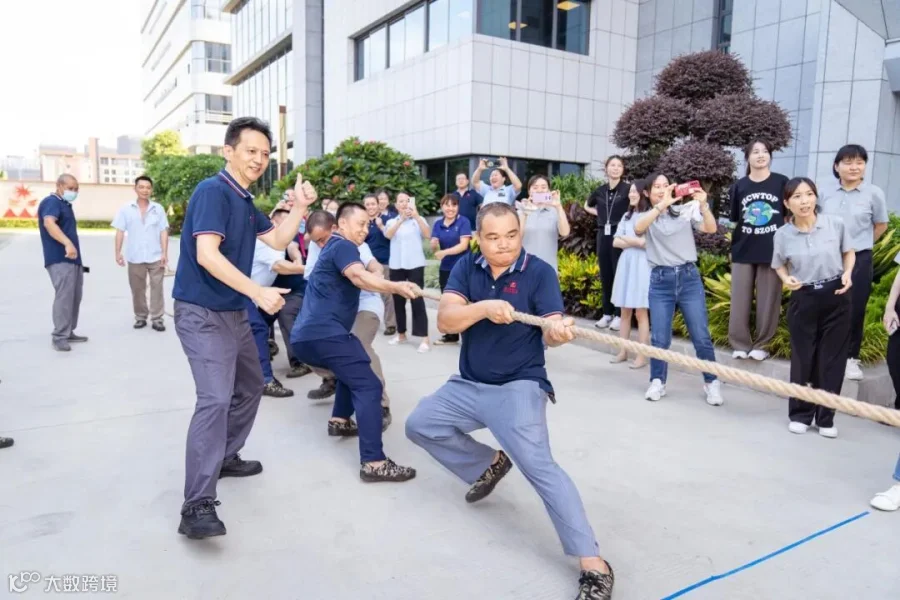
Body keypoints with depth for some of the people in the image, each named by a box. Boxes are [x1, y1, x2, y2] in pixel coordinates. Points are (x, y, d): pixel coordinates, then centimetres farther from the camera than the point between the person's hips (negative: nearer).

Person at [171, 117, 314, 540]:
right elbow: (207, 254, -26)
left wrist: (300, 206, 0)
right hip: (202, 313, -10)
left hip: (234, 312, 10)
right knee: (215, 398, -20)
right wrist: (258, 292, -29)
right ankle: (197, 505, -18)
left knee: (250, 387, 20)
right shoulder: (213, 191, -16)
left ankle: (226, 457, 37)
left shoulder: (244, 201, 13)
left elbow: (278, 241, 14)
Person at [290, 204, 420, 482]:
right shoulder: (342, 246, -3)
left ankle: (340, 420, 33)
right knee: (368, 387, -15)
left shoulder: (333, 247, 27)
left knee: (353, 369, 32)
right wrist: (396, 287, -40)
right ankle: (374, 463, -21)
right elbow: (359, 277, -24)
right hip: (323, 334, -10)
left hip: (305, 336, 10)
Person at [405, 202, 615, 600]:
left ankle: (593, 564, -13)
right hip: (467, 385, 6)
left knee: (538, 466, -21)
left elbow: (549, 332, -19)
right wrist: (484, 307, -33)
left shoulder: (539, 272, -11)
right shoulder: (467, 268, -2)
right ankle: (488, 465, 30)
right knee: (419, 425, 13)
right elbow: (445, 320, -14)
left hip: (518, 387, -6)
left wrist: (560, 331, -43)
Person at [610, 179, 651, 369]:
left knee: (640, 312, -3)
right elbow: (616, 242, 8)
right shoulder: (627, 216, 14)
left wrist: (627, 239, -5)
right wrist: (636, 242, -8)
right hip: (626, 264, 6)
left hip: (642, 266, -6)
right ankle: (623, 352, 16)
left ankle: (641, 356, 3)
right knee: (625, 311, 9)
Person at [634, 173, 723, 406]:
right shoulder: (647, 217, 7)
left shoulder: (686, 211, 7)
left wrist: (702, 204, -22)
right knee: (659, 338, 1)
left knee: (701, 336, 0)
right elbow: (638, 228, -18)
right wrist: (661, 205, -27)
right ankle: (657, 382, 19)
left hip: (689, 277, 0)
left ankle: (712, 383, 15)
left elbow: (711, 229, -6)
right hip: (660, 280, 0)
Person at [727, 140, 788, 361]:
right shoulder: (739, 186, 5)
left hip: (772, 250, -1)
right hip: (743, 251, 1)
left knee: (768, 300, 4)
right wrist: (734, 244, 8)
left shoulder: (781, 182, 1)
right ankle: (740, 343, 14)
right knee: (740, 300, 4)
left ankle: (761, 344, 15)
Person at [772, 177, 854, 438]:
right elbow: (780, 266, 9)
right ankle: (800, 415, 23)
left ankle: (826, 418, 20)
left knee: (832, 359, 6)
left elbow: (848, 252, 9)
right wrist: (787, 279, -12)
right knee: (803, 359, 6)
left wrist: (847, 273, -9)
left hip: (835, 296, 0)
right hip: (803, 299, 0)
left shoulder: (836, 224, -7)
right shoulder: (782, 235, -6)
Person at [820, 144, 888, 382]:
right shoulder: (826, 193, -1)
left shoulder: (874, 193, -5)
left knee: (855, 310, 5)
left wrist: (860, 244, 8)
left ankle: (851, 358, 19)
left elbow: (881, 225, 8)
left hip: (859, 260, -1)